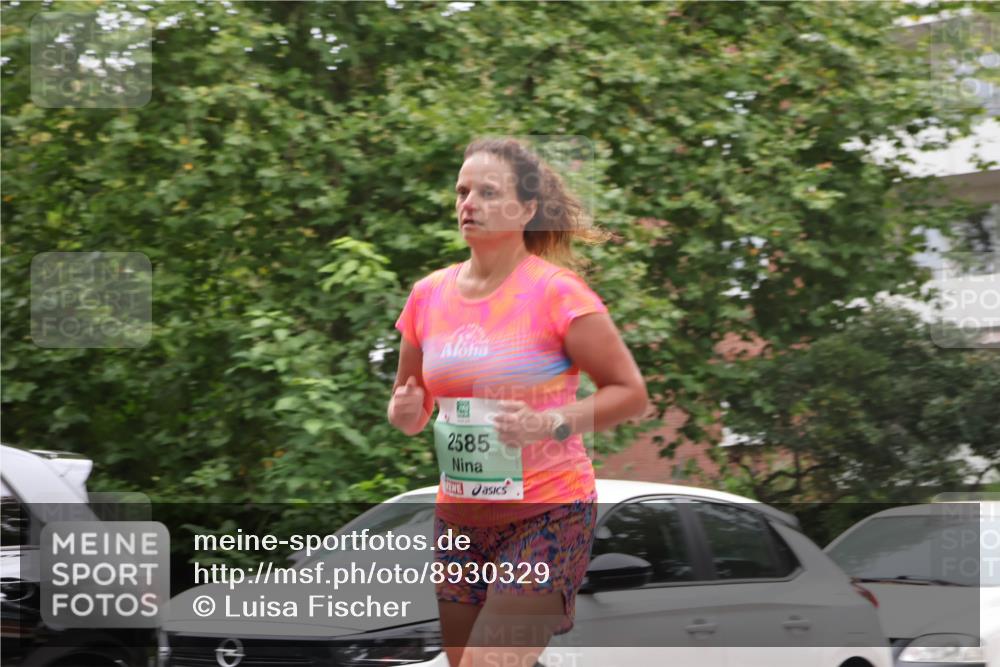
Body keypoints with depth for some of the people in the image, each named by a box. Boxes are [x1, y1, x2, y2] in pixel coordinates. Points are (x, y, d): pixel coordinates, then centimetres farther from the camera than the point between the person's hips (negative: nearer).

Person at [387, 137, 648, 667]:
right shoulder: (429, 294, 5)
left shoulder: (556, 292, -11)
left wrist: (552, 423, -22)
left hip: (549, 513, -6)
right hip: (459, 518, 6)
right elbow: (410, 407, 18)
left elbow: (630, 393, -8)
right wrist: (404, 412, -6)